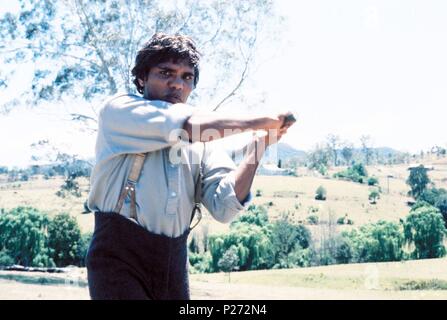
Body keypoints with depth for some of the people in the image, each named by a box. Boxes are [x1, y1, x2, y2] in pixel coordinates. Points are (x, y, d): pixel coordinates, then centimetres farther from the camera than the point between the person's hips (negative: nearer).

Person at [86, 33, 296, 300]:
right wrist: (260, 122, -9)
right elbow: (190, 125, -18)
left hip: (174, 263, 5)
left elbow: (224, 207, -5)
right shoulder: (118, 110, -2)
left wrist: (258, 148, -11)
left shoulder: (204, 139, 9)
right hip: (120, 259, -5)